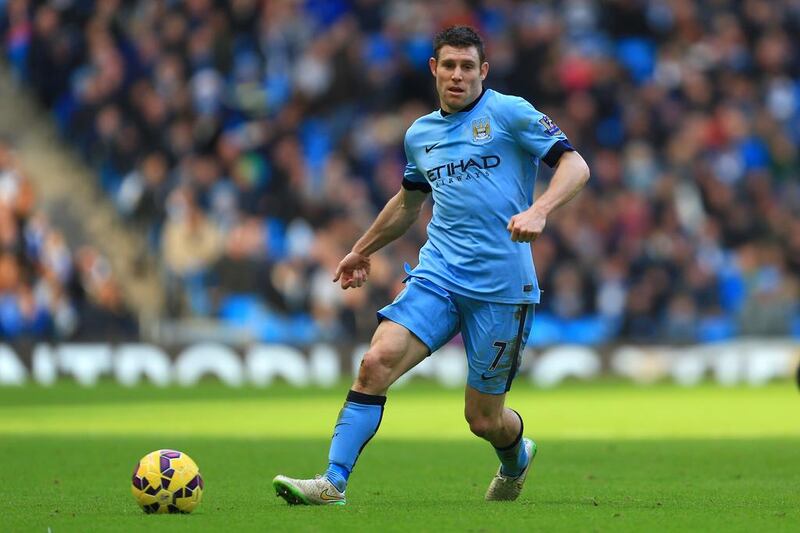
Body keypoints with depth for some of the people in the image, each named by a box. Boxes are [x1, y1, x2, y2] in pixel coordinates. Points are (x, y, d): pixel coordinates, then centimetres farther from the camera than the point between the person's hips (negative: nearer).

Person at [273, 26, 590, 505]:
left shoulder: (509, 113, -2)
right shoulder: (420, 134, 15)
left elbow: (575, 166, -8)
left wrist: (538, 211, -26)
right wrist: (362, 250, 40)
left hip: (502, 285, -4)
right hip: (438, 274, 4)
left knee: (484, 419, 2)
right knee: (377, 362, -20)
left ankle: (516, 460, 39)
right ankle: (333, 482, -20)